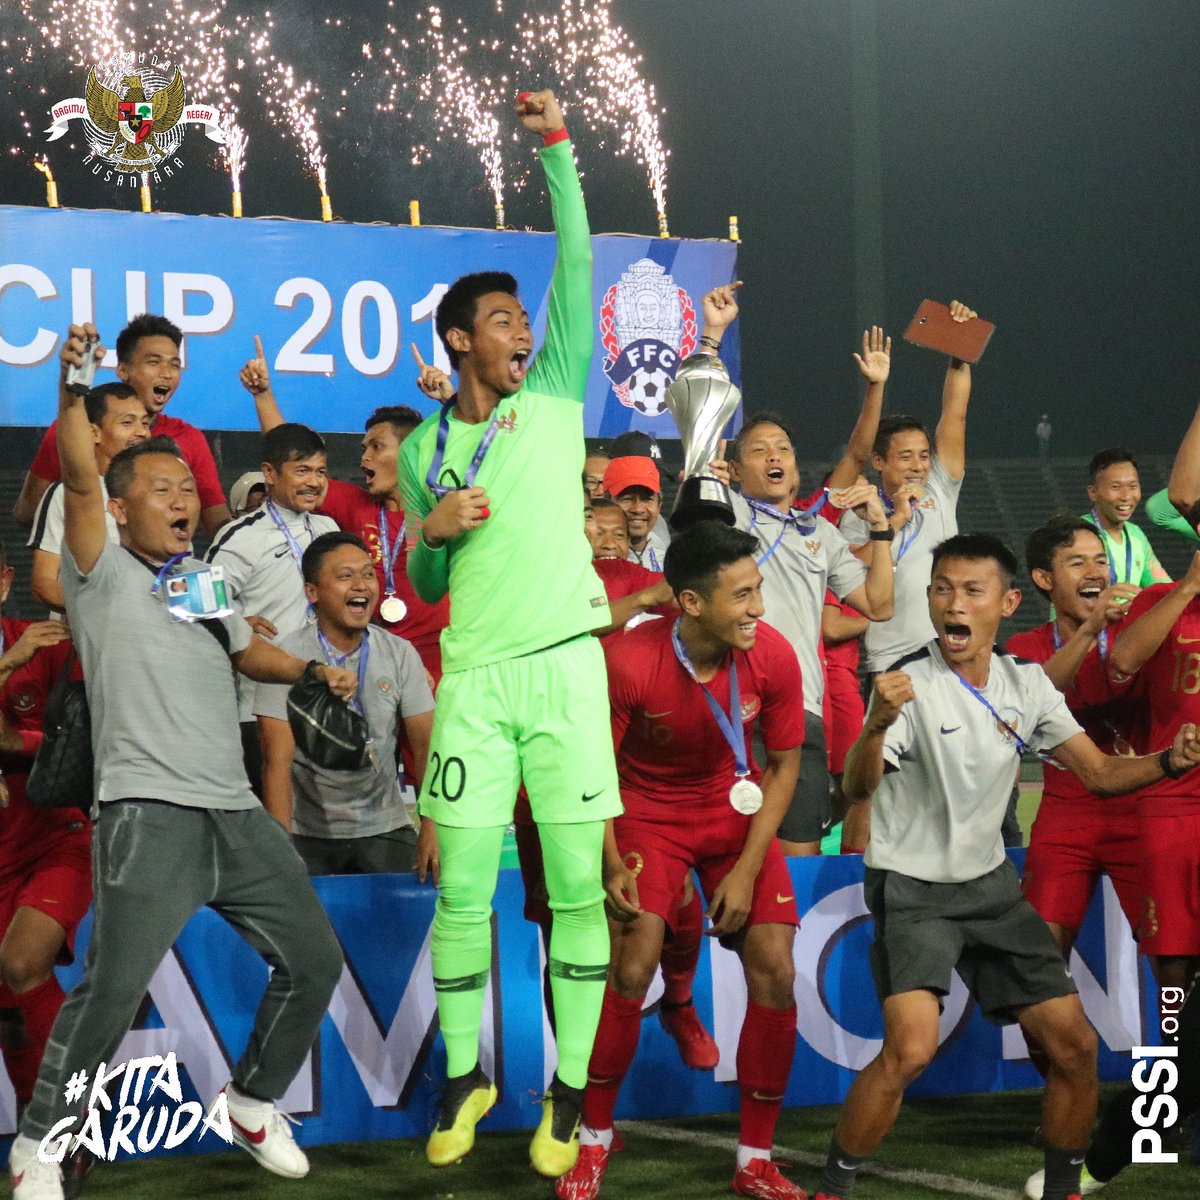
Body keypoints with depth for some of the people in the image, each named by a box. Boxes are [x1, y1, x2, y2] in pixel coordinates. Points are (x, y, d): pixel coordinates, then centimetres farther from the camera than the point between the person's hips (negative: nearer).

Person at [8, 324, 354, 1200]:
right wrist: (73, 394, -30)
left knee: (313, 960, 10)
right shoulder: (106, 573, 1)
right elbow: (80, 483, -16)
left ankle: (255, 1101, 29)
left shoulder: (207, 577, 20)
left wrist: (309, 670, 16)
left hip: (238, 814, 7)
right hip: (150, 814, -7)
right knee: (113, 988, -15)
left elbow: (247, 651, 35)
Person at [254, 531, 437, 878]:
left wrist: (432, 830, -13)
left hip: (384, 831, 2)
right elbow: (278, 762, -11)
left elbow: (426, 748, 0)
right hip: (309, 834, -2)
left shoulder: (399, 654, 3)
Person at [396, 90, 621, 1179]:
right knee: (463, 893, 0)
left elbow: (577, 261, 0)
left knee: (577, 888, -2)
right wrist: (432, 531, -4)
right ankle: (464, 1078, 15)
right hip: (473, 680, 1)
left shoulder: (554, 399, 7)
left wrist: (557, 146, -3)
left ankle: (568, 1091, 6)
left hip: (564, 667, -1)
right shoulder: (424, 449, 11)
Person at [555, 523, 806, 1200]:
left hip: (737, 810, 3)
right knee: (631, 970, -19)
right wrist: (612, 866, -21)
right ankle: (594, 1141, 2)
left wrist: (746, 870, -11)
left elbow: (785, 763, -5)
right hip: (650, 812, -3)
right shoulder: (629, 662, -26)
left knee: (776, 975, -9)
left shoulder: (772, 655, -18)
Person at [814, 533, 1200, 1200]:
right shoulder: (910, 686, -17)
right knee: (911, 1048, -24)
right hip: (912, 888, -6)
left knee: (1076, 1044, 2)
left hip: (990, 883, 6)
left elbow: (1099, 772, 5)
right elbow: (857, 790, -30)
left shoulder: (1028, 685, 1)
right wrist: (877, 724, -51)